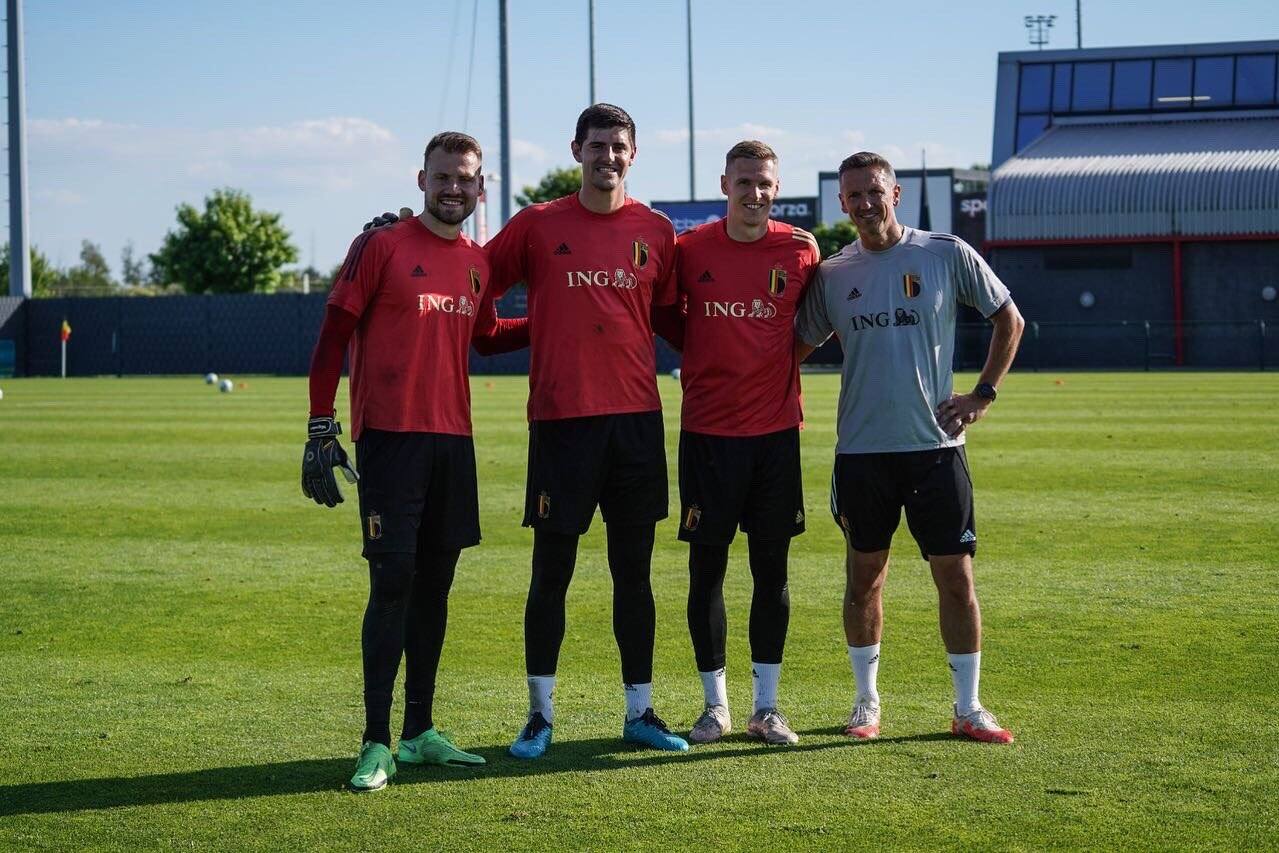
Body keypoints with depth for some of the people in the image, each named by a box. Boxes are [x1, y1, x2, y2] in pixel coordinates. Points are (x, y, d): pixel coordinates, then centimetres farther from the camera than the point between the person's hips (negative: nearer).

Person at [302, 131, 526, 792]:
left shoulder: (478, 263, 13)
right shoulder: (381, 246, -4)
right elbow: (333, 336, -6)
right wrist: (320, 430, -11)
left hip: (453, 439, 6)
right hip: (390, 436, -6)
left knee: (435, 584, 9)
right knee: (392, 583, -9)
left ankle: (420, 732, 18)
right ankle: (376, 743, -6)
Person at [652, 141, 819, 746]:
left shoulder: (801, 249, 1)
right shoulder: (689, 249, -2)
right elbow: (665, 318, 12)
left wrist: (774, 358, 5)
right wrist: (708, 355, 3)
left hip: (776, 429, 1)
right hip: (708, 429, -1)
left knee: (772, 569, 5)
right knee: (707, 568, 2)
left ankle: (766, 707, 13)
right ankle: (715, 705, 14)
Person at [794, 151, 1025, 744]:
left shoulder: (947, 255, 0)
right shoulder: (831, 275, 6)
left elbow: (1009, 319, 9)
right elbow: (799, 345, 17)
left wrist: (983, 393, 2)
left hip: (935, 444, -2)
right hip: (861, 450, 2)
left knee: (956, 575, -1)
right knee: (864, 575, 8)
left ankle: (968, 708, 8)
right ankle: (867, 701, 21)